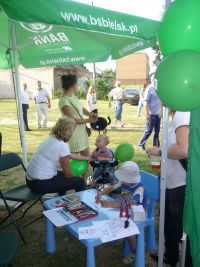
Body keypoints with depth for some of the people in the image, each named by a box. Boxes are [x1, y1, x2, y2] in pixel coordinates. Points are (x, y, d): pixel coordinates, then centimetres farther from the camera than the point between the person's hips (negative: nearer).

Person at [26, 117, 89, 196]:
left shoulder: (51, 138, 6)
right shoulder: (62, 145, -19)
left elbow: (70, 155, 23)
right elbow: (68, 174, -10)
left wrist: (87, 158, 34)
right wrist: (75, 179, 12)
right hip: (41, 184, -9)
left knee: (62, 175, 32)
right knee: (79, 182, 0)